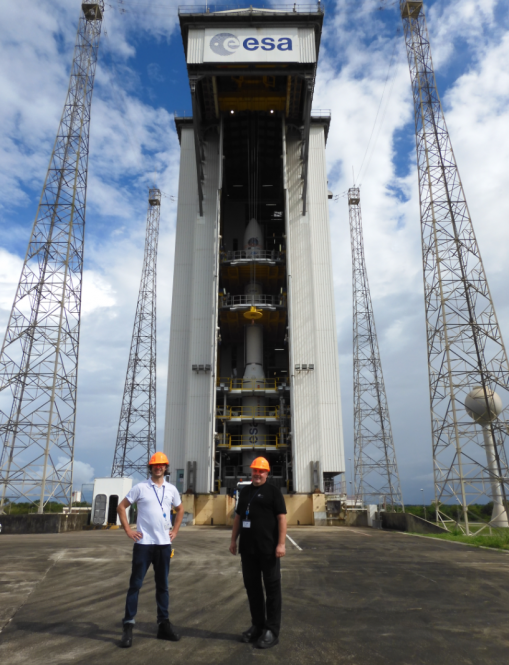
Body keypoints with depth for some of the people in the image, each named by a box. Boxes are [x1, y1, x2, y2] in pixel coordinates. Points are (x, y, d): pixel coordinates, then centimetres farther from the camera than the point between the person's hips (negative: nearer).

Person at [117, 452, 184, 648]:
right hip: (143, 543, -4)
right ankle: (128, 627, 9)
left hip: (164, 544, 4)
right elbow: (121, 507, 0)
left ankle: (164, 625, 23)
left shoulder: (171, 489, 6)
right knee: (135, 584, 0)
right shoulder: (140, 487, -5)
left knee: (162, 585, 12)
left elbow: (180, 509, 21)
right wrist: (128, 530, -6)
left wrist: (175, 531, 12)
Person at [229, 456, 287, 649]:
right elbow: (238, 516, 18)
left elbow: (282, 517, -9)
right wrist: (233, 540, 14)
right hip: (247, 548, 6)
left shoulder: (273, 491, -3)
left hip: (268, 549, -6)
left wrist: (281, 543, -16)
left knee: (271, 587, 2)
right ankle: (257, 625, 26)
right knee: (251, 586, 12)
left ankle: (272, 630, 11)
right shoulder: (245, 492, 14)